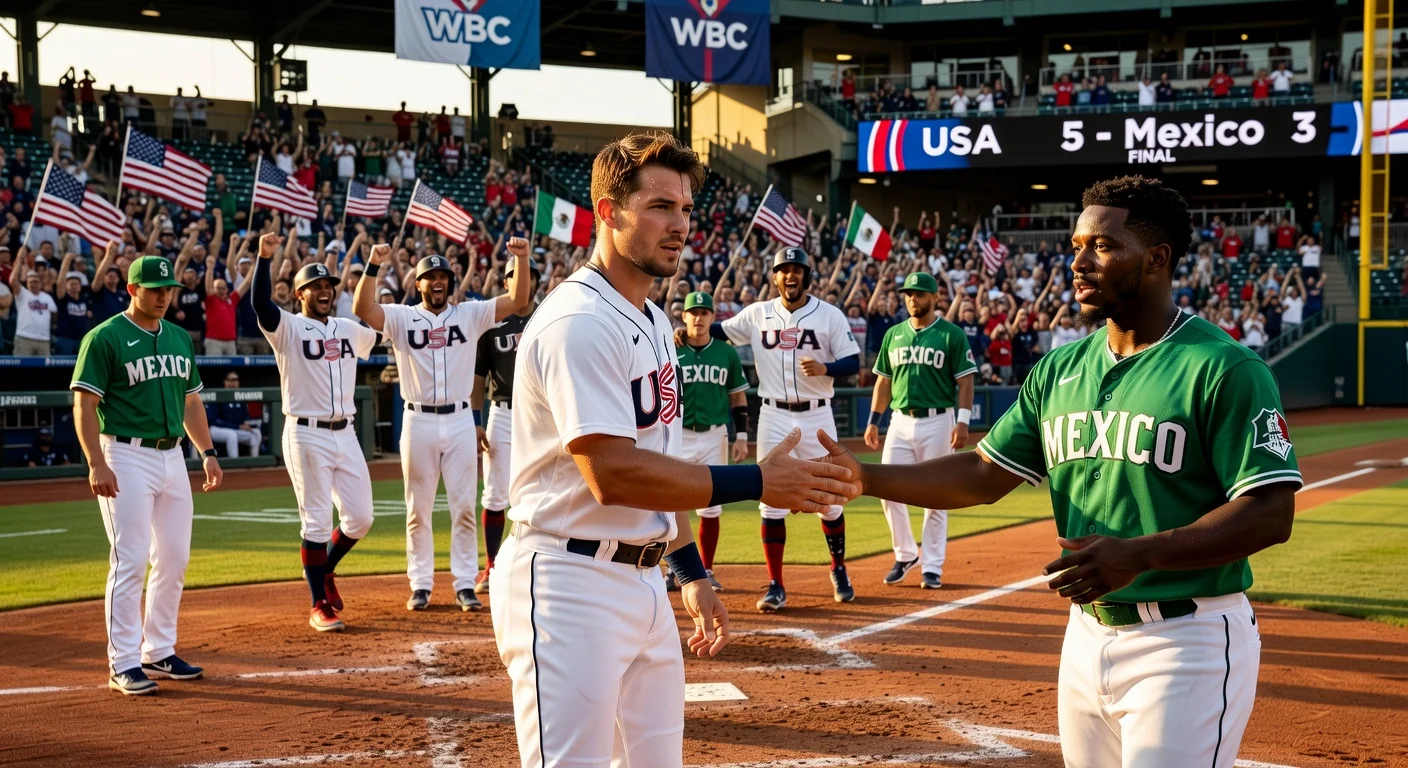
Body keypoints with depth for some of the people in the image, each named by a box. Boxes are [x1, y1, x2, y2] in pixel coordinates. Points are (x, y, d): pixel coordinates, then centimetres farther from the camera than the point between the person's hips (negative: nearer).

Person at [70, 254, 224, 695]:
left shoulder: (179, 339, 14)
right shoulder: (105, 338, -7)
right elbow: (84, 404, -11)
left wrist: (207, 453, 13)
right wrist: (96, 464, -20)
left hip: (172, 456, 7)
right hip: (127, 457, -7)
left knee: (174, 559, 9)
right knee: (130, 561, -9)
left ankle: (159, 653, 19)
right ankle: (124, 665, -4)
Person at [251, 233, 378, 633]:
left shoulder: (349, 329, 13)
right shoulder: (288, 327, -4)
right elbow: (260, 303, -22)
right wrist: (264, 256, -34)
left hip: (345, 434, 6)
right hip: (307, 436, -6)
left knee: (360, 517, 8)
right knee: (316, 522, -2)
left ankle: (323, 570, 34)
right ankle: (319, 605, 8)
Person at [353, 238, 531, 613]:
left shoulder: (470, 314, 5)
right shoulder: (401, 317, 2)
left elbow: (518, 300, -4)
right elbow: (363, 309, -15)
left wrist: (521, 260, -19)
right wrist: (373, 266, -28)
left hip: (460, 420, 1)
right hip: (419, 422, -1)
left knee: (464, 507, 3)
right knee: (418, 509, 6)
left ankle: (465, 585, 9)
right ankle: (420, 585, 14)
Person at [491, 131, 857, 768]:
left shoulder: (653, 321, 15)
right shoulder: (580, 321, -17)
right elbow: (612, 475, -24)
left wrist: (691, 572, 18)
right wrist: (755, 483, -24)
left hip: (643, 579, 10)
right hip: (571, 587, -10)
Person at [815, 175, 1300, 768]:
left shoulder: (1223, 368, -12)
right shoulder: (1060, 369, 9)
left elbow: (1271, 514, -17)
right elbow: (983, 475, 11)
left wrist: (1138, 554, -27)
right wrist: (864, 476, -3)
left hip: (1188, 644, -7)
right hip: (1087, 633, 7)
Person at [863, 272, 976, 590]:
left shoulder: (952, 335, -2)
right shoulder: (894, 335, 11)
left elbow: (965, 382, -5)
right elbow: (883, 381, 16)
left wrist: (963, 421, -15)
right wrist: (874, 421, 9)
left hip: (937, 422, -4)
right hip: (900, 422, 4)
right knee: (889, 491, 0)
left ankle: (932, 566, 8)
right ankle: (905, 554, 19)